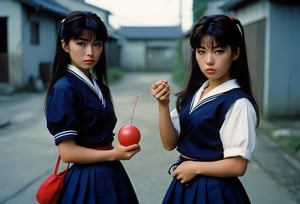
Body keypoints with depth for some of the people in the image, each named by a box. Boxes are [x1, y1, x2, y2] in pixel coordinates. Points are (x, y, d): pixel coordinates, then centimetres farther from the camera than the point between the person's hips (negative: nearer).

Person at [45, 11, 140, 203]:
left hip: (108, 175, 8)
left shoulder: (97, 84, 6)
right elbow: (68, 152, -19)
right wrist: (114, 154, -17)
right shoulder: (64, 89, -18)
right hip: (86, 180, -8)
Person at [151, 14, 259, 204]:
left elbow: (237, 165, -18)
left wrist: (195, 167, -9)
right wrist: (163, 105, -12)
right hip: (184, 186, 7)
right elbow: (170, 143, 0)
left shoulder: (238, 103, -19)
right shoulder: (193, 93, 2)